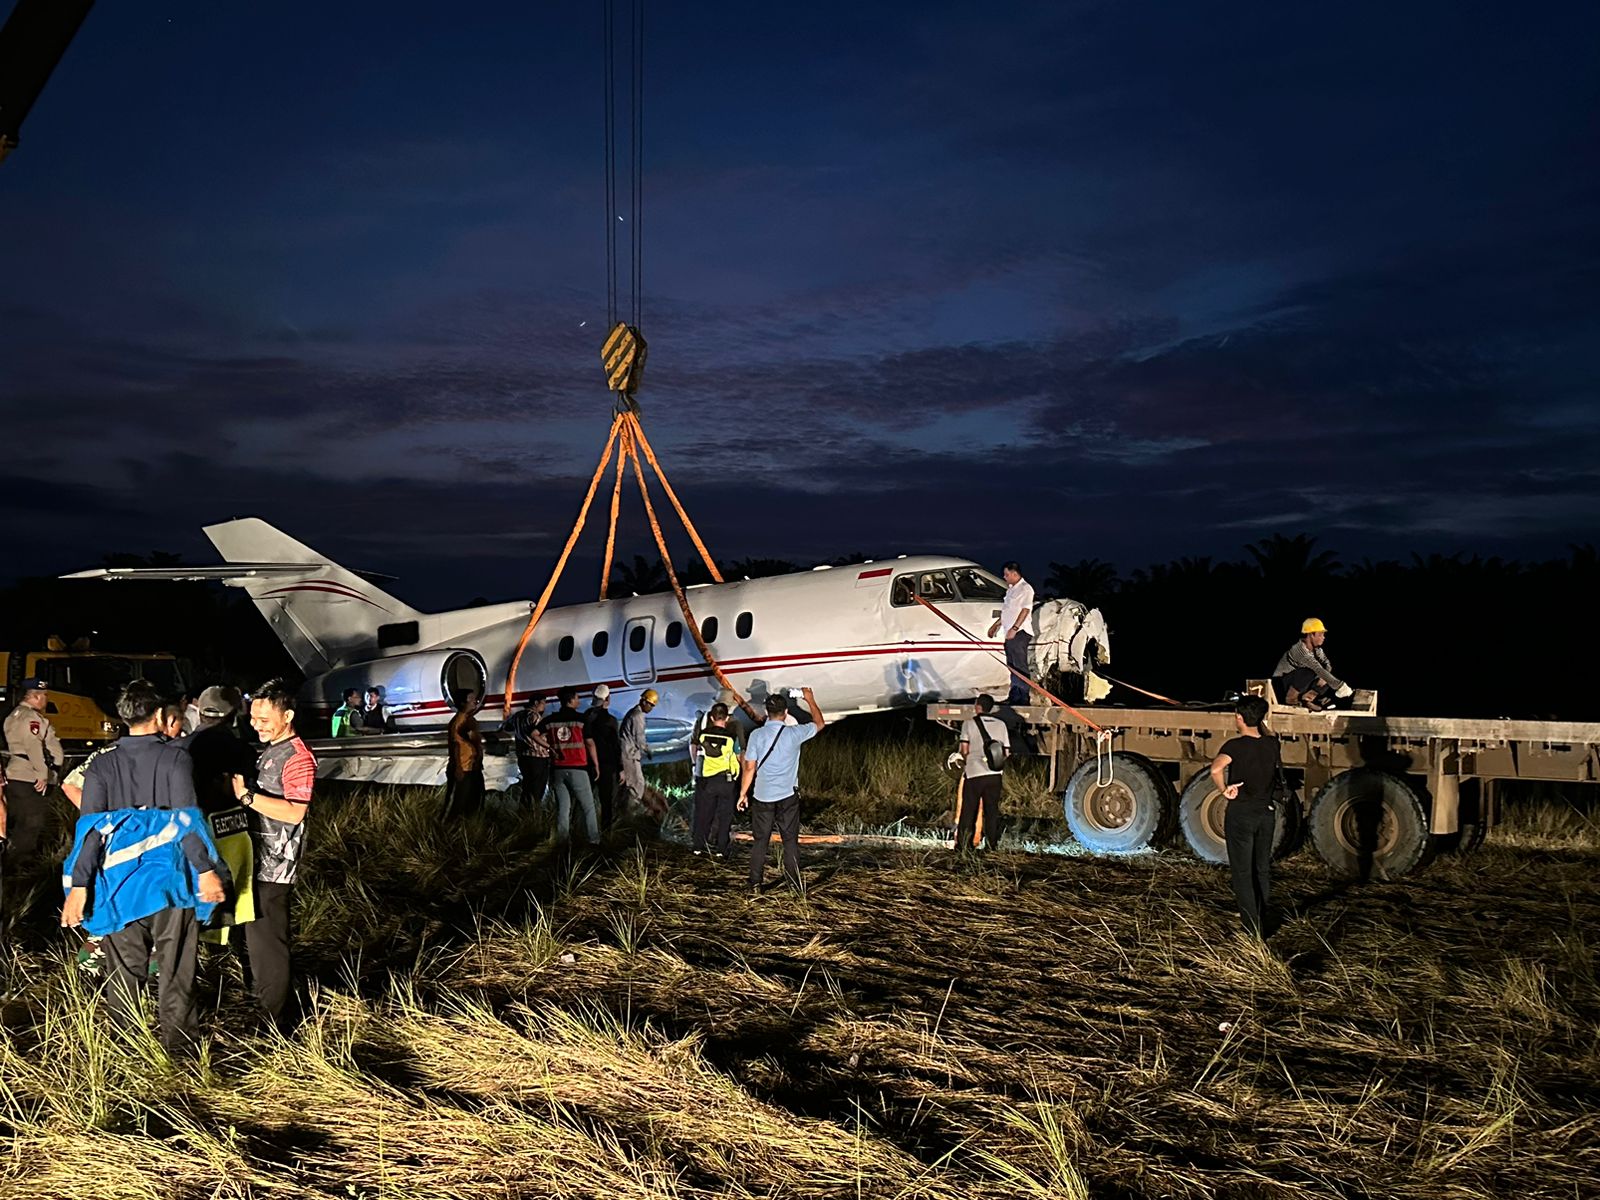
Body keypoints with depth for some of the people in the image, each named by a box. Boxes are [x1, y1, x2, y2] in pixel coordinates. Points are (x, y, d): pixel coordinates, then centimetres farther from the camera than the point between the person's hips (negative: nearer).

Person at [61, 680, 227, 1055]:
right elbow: (187, 818, -15)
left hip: (120, 881, 2)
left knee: (124, 971, 13)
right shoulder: (174, 758, -7)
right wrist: (205, 870, -13)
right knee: (175, 968, 9)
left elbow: (90, 828, -5)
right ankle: (179, 1045, 15)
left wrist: (79, 886, -6)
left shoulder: (102, 765, 1)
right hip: (170, 880, -2)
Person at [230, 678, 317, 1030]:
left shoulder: (298, 757, -15)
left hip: (273, 867, -10)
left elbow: (294, 812, -24)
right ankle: (265, 1004, 32)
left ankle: (274, 1024, 6)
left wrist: (246, 796, -25)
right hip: (258, 860, 10)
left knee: (265, 941, -5)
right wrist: (241, 789, 9)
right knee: (257, 938, 18)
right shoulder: (270, 751, 15)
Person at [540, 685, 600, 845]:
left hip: (558, 770, 4)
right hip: (578, 769, -4)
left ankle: (562, 843, 11)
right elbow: (590, 743, -5)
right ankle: (594, 841, 4)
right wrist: (595, 764, 5)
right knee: (588, 808, 6)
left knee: (562, 808, 10)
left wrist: (550, 747, 5)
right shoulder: (581, 718, -6)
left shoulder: (550, 720, 5)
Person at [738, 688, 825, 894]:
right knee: (790, 841, 8)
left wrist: (743, 793, 5)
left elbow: (749, 768, -5)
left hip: (763, 797, 0)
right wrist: (810, 700, 24)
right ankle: (794, 883, 10)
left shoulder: (756, 735, -7)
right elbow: (819, 724, 12)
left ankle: (755, 884, 9)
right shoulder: (794, 733, -6)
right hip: (787, 797, 0)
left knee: (760, 841, 8)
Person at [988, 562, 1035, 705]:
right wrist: (996, 625, 27)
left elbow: (1025, 610, -17)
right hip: (1010, 634, 9)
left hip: (1019, 633, -9)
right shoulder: (1011, 589, 20)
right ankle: (1014, 696, 16)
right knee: (1012, 666, 11)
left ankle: (1023, 697, -7)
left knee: (1020, 666, -8)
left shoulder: (1025, 588, -8)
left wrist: (1014, 628, -23)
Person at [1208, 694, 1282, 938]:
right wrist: (1260, 720, 26)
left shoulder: (1235, 746, -17)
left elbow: (1216, 768, -36)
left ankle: (1252, 929, 1)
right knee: (1263, 870, 16)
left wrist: (1224, 790, -22)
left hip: (1241, 813, -5)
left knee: (1243, 872, 3)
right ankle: (1263, 925, 24)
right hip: (1266, 812, 5)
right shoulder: (1272, 744, -1)